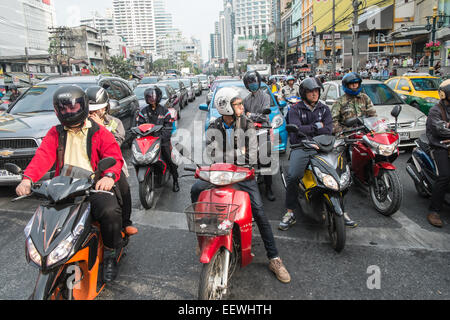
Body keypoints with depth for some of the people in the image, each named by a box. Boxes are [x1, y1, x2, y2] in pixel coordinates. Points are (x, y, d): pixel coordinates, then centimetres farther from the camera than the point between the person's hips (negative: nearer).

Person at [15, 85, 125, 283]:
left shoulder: (99, 133, 6)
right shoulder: (55, 134, 16)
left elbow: (114, 156, -8)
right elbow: (43, 156, -1)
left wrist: (109, 176, -30)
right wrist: (27, 179, -20)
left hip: (93, 185, -3)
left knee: (110, 211, -30)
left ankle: (110, 255, -3)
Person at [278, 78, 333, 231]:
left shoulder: (324, 109, 18)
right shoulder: (295, 109, 10)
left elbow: (328, 130, 2)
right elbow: (296, 129, -8)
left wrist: (306, 130, -3)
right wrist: (316, 126, 0)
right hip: (301, 147, -2)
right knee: (293, 177, -27)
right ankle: (290, 213, -14)